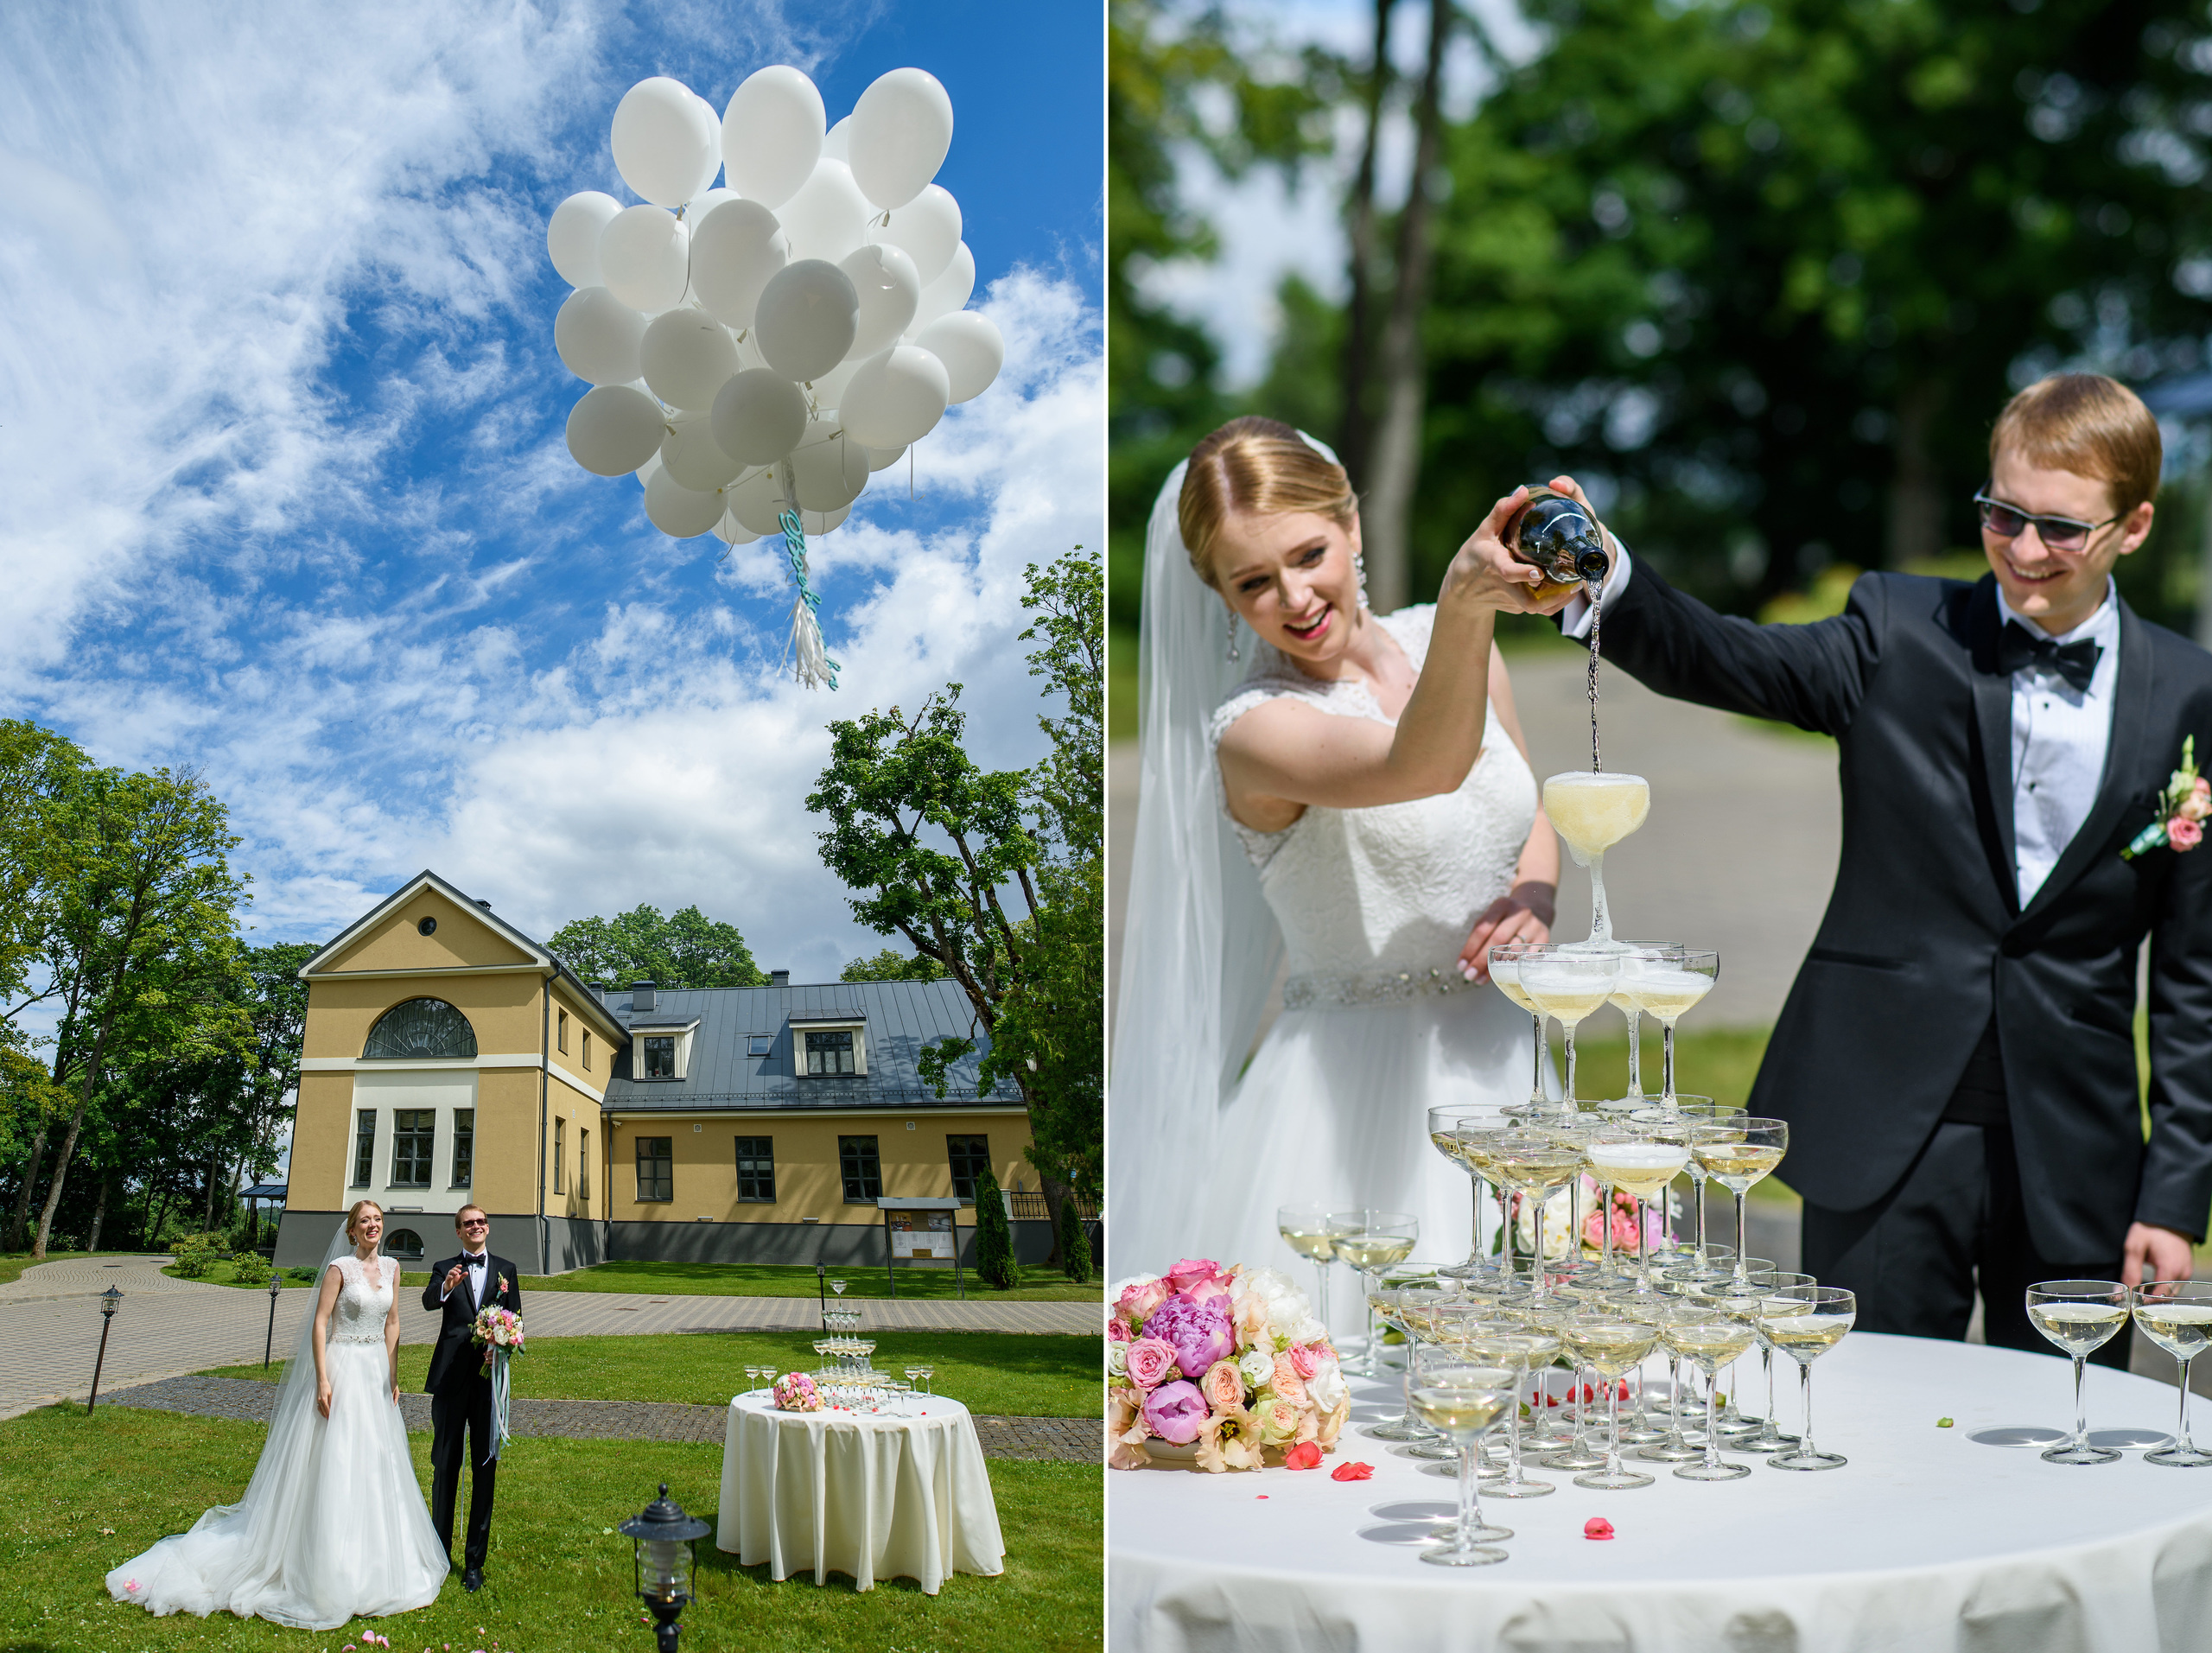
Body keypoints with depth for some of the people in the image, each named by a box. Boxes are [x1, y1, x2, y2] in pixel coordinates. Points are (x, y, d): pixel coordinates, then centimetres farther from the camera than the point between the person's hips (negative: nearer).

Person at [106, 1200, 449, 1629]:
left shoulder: (391, 1268, 9)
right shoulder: (340, 1268, -8)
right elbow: (320, 1323, -11)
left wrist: (393, 1377, 9)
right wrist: (322, 1381, -17)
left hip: (377, 1375, 6)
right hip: (343, 1372, -6)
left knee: (375, 1468, 10)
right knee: (333, 1467, -4)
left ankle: (373, 1569, 21)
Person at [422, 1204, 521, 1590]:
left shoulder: (505, 1269, 12)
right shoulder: (445, 1269, 7)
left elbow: (515, 1320, 12)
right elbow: (429, 1301, -13)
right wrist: (446, 1287, -35)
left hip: (489, 1377, 1)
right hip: (451, 1377, -1)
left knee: (486, 1466, 1)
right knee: (445, 1464, 6)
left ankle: (475, 1561, 7)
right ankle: (439, 1552, 17)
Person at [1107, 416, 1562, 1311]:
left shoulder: (1444, 641, 4)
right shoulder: (1251, 728, -16)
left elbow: (1528, 812, 17)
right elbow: (1426, 766, -35)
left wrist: (1533, 898, -4)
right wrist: (1463, 601, -51)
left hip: (1496, 1059, 6)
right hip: (1358, 1090, -6)